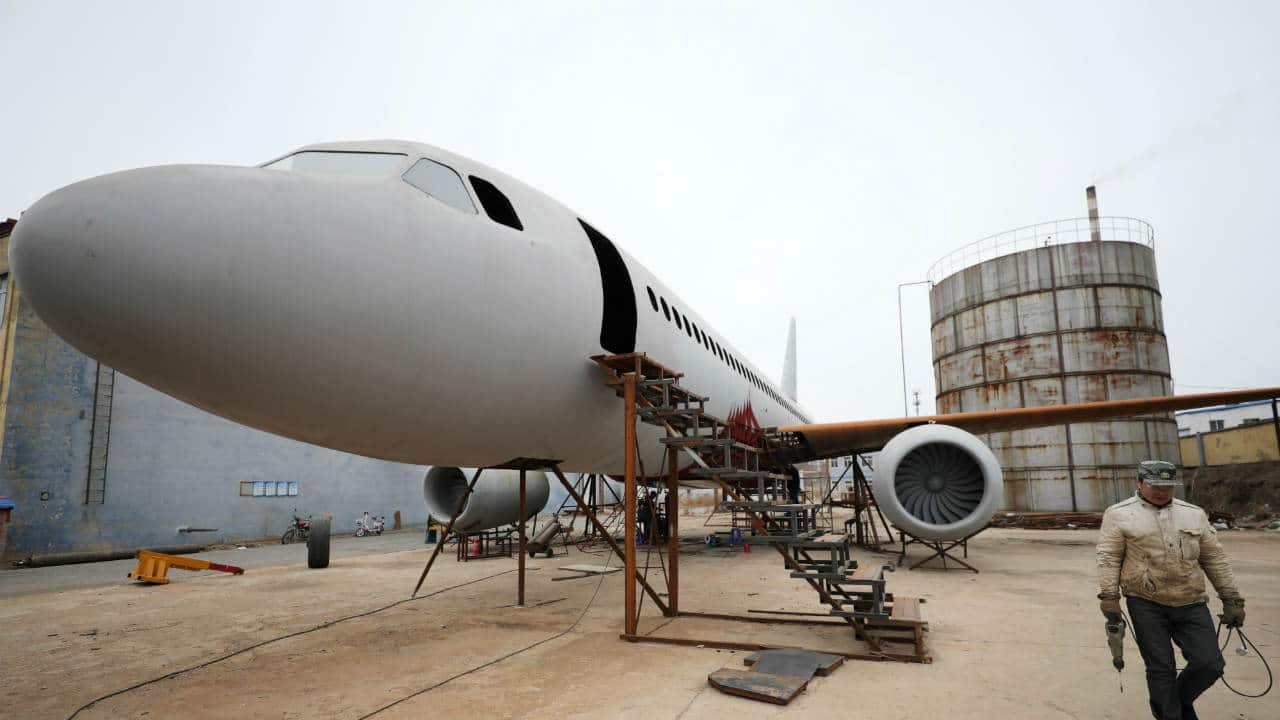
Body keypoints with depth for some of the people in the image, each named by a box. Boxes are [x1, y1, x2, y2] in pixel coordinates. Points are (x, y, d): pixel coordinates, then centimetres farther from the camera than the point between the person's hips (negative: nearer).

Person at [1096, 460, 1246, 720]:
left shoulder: (1194, 514, 12)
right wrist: (1109, 596, -11)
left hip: (1191, 604, 4)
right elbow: (1108, 558, -5)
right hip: (1146, 604, -4)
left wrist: (1232, 600, 12)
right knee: (1161, 668, 1)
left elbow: (1215, 559, 15)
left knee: (1210, 664, -1)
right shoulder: (1120, 514, -1)